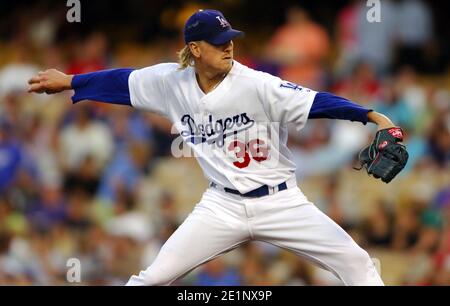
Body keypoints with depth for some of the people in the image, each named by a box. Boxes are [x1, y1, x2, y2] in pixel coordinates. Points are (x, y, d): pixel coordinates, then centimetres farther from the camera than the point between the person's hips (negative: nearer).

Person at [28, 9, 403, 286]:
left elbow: (315, 102, -27)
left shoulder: (256, 85, -18)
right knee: (154, 278, -4)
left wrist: (371, 116, -39)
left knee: (356, 263, -10)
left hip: (280, 202, -2)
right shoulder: (172, 81, -6)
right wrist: (68, 82, 16)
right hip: (224, 206, 2)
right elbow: (123, 82, 10)